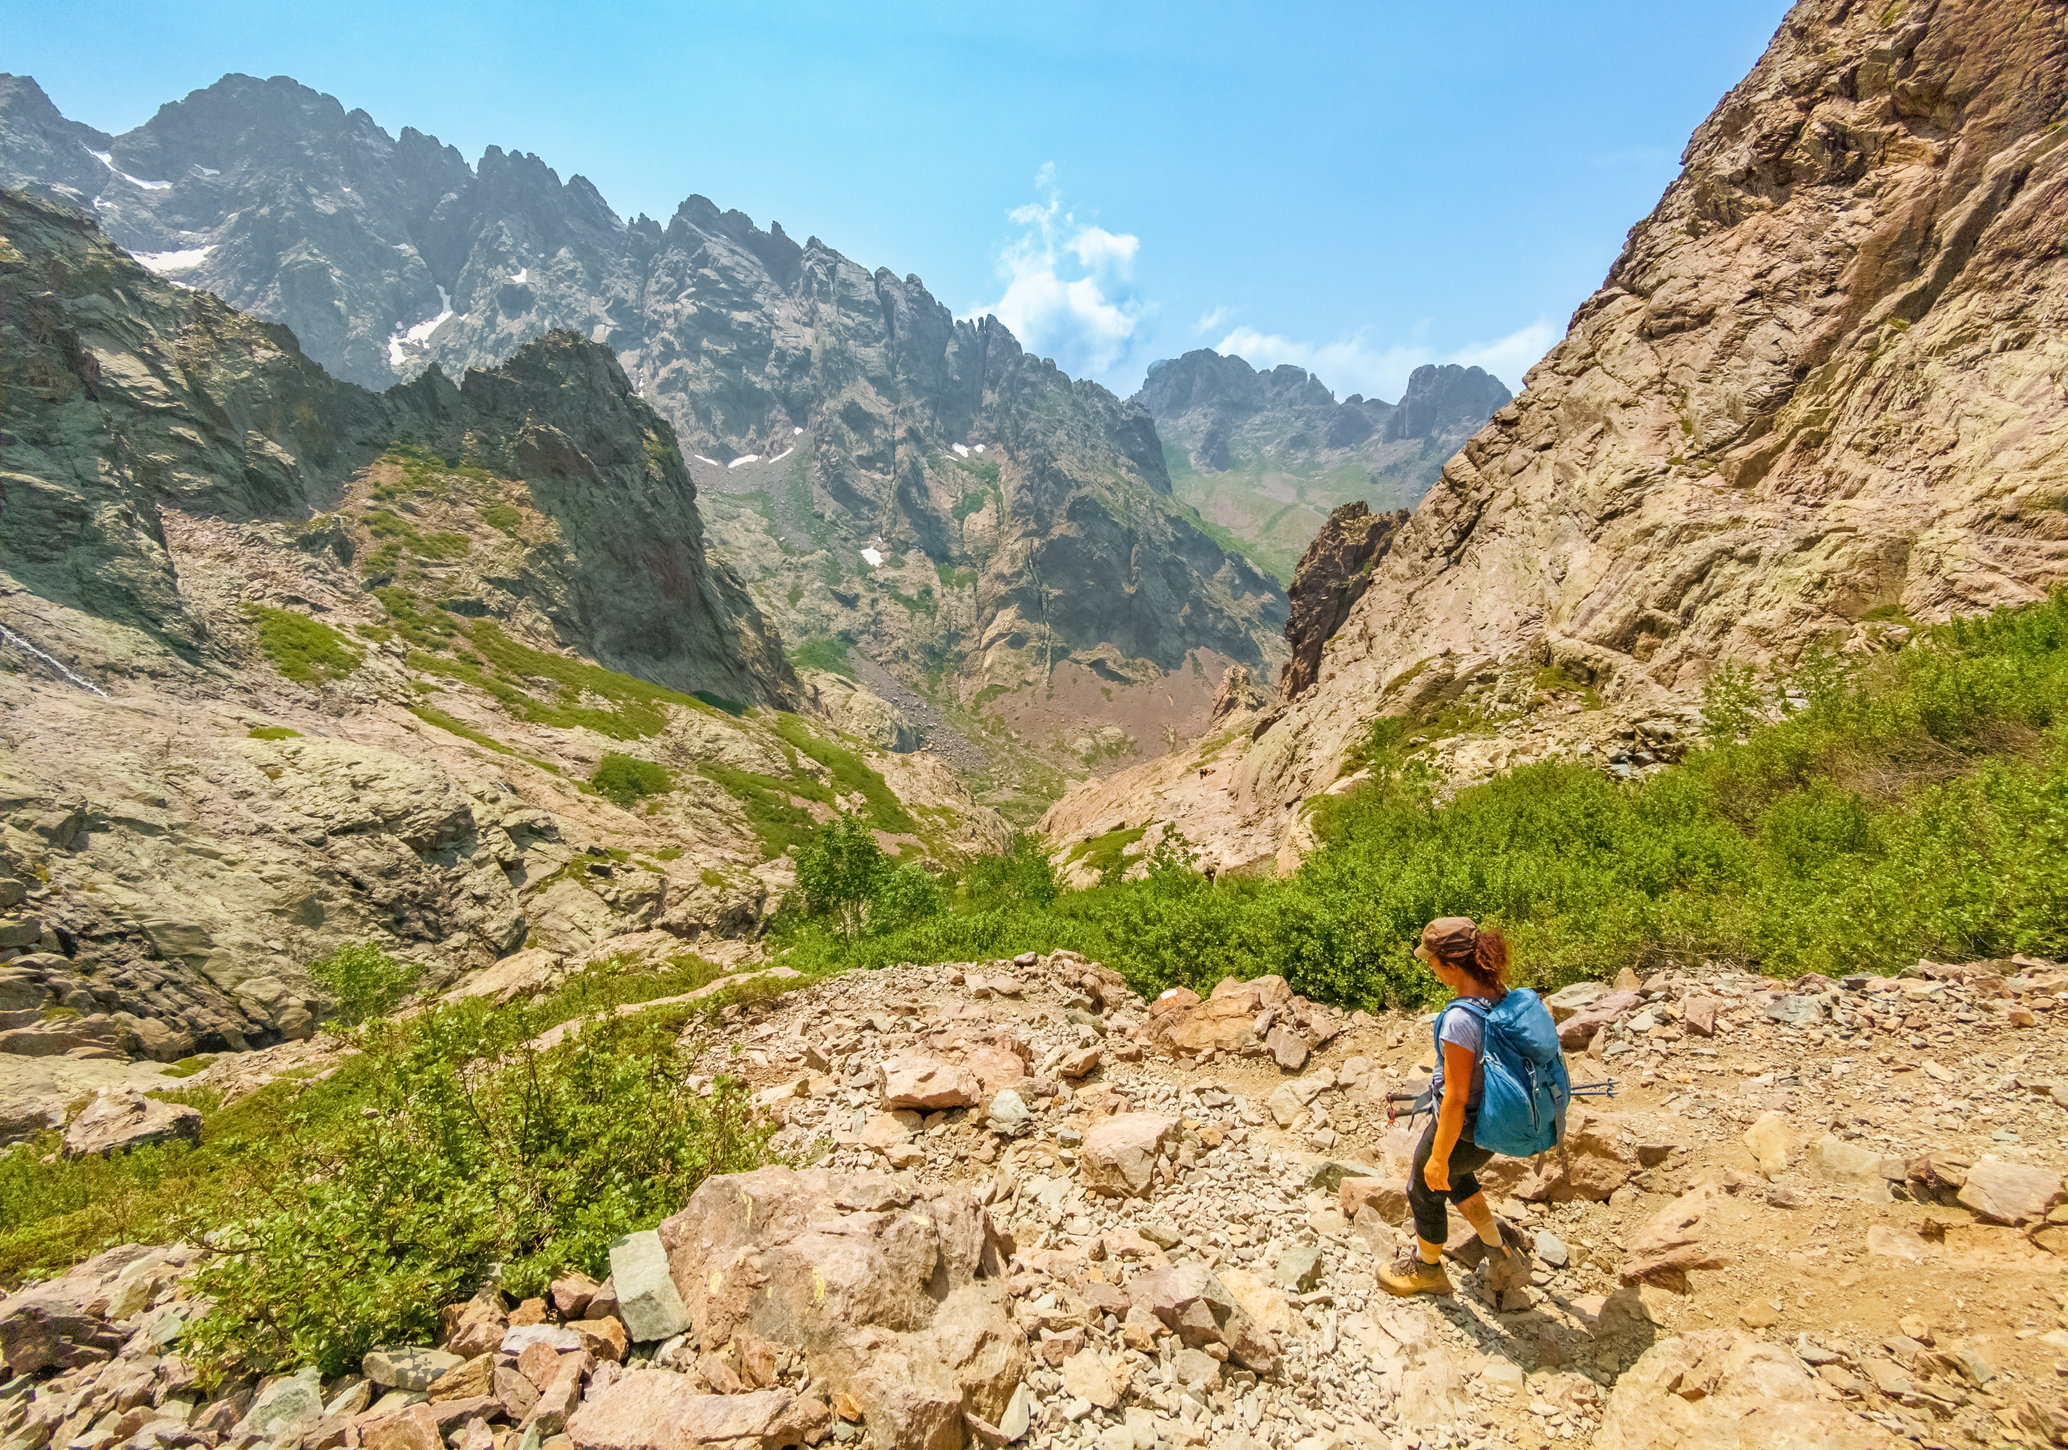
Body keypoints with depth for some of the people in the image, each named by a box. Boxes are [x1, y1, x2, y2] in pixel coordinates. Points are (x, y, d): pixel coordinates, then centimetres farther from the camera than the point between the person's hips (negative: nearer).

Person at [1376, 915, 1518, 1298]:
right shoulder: (1503, 995, -10)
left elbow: (1456, 1098, -27)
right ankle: (1494, 1245, 48)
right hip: (1495, 1119, 8)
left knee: (1425, 1189, 21)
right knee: (1453, 1175, 35)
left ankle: (1427, 1269, 45)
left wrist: (1438, 1159, -14)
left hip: (1464, 1130, -7)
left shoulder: (1460, 1020, -35)